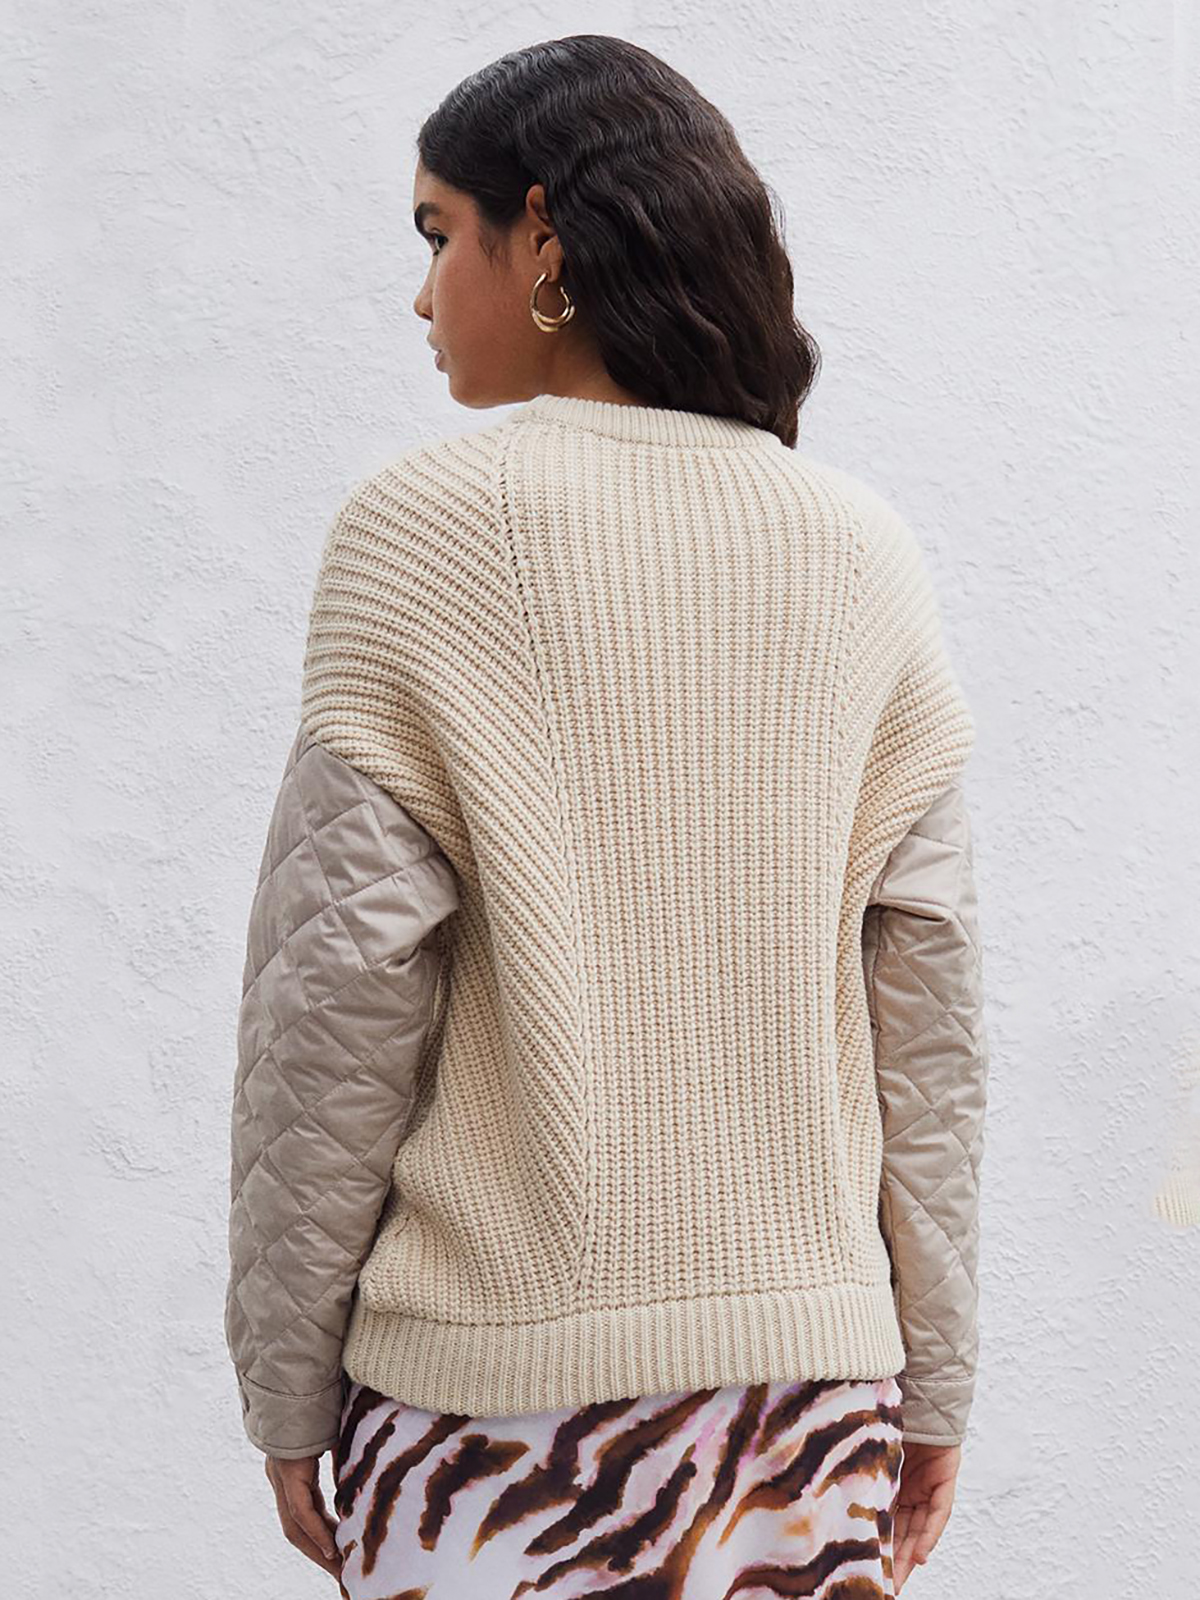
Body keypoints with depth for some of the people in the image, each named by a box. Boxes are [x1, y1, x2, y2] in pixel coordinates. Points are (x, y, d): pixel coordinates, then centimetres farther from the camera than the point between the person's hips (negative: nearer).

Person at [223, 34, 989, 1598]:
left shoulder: (425, 525, -8)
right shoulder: (863, 552, 2)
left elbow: (343, 981, -9)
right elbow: (928, 991, 3)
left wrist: (288, 1380, 0)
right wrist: (935, 1377, 11)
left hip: (496, 1377, -3)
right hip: (810, 1363, 4)